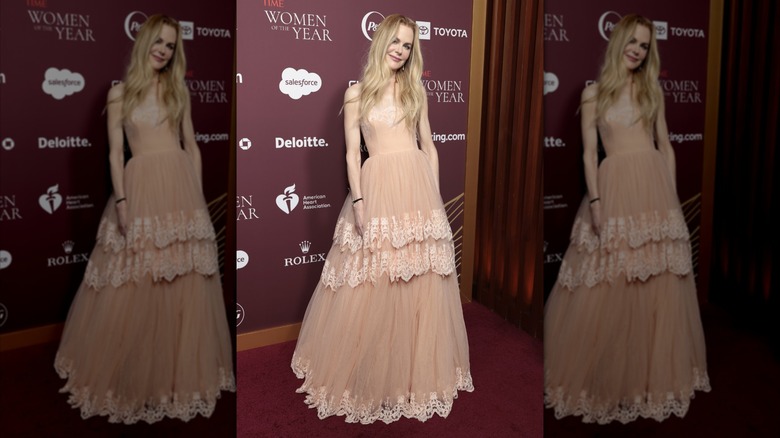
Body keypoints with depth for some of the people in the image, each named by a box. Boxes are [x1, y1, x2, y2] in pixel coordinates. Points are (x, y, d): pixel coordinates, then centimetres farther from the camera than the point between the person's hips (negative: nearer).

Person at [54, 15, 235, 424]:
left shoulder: (178, 90, 12)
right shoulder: (120, 93, 7)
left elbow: (191, 146, 12)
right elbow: (115, 152, 3)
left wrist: (197, 193, 4)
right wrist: (121, 200, -7)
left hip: (180, 187, 2)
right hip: (140, 189, -1)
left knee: (185, 287, 4)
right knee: (133, 289, 2)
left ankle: (181, 371, 20)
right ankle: (131, 373, 20)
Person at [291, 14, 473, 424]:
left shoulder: (415, 89, 12)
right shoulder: (357, 92, 6)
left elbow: (428, 146, 13)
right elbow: (352, 153, 2)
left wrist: (434, 193, 5)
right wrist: (358, 201, -8)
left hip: (416, 187, 2)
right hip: (377, 188, -2)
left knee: (421, 285, 5)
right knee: (370, 288, 2)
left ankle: (418, 371, 21)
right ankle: (369, 373, 20)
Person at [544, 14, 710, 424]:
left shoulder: (653, 90, 12)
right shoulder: (594, 92, 5)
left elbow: (665, 145, 12)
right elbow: (589, 152, 0)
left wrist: (672, 194, 4)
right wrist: (595, 200, -9)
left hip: (654, 187, 2)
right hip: (614, 189, -2)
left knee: (659, 288, 5)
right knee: (607, 290, 0)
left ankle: (655, 373, 20)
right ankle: (603, 375, 16)